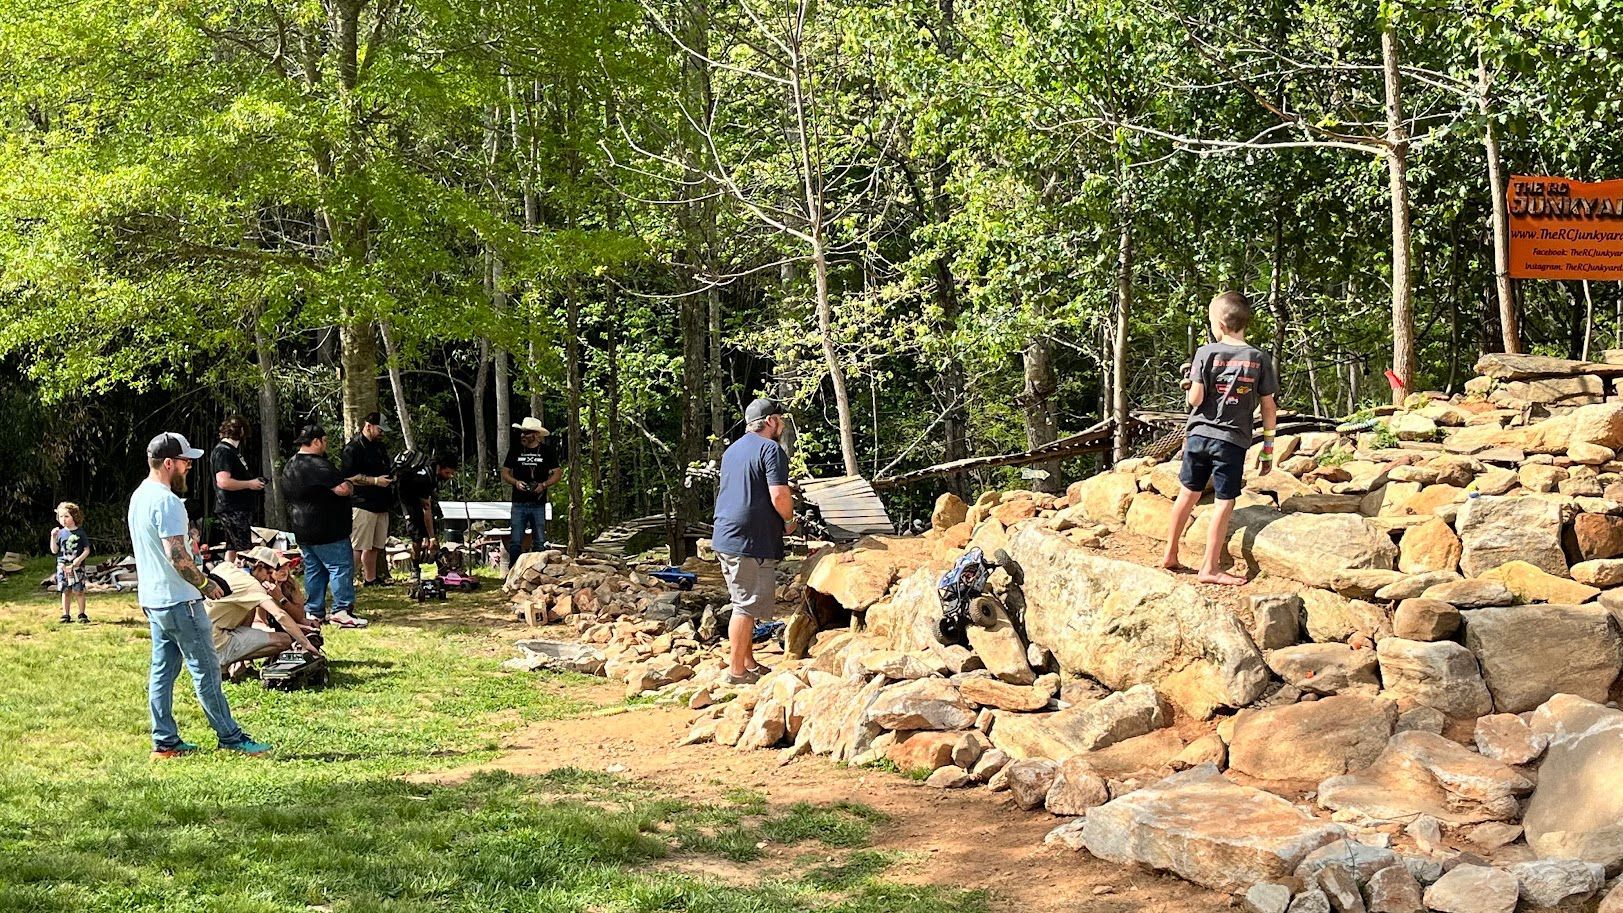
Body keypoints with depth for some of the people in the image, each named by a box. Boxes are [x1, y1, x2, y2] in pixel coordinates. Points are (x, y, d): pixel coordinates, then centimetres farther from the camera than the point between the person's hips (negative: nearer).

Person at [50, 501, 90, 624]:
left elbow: (87, 549, 1)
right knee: (66, 591, 5)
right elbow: (54, 551, 3)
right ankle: (66, 615, 10)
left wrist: (80, 558, -16)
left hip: (77, 567, -2)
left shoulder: (80, 533, -1)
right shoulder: (60, 533, 4)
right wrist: (53, 537, -9)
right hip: (63, 566, 2)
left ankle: (82, 614, 10)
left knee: (79, 590, 0)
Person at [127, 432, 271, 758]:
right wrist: (205, 583, -13)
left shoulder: (139, 497, 12)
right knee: (206, 669, -3)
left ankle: (164, 741, 14)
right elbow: (176, 555, -25)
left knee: (163, 669, 11)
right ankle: (230, 737, 3)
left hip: (152, 598, 10)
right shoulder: (166, 501, -20)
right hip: (178, 600, -10)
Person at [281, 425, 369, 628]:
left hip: (302, 530, 9)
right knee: (341, 567, -6)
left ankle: (314, 612, 14)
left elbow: (286, 497, 23)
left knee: (313, 569, 13)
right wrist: (350, 486, -4)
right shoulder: (318, 465, -18)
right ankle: (342, 611, -10)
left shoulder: (289, 467, 13)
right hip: (327, 531, -9)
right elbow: (343, 489, -26)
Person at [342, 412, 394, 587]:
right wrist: (375, 481, -18)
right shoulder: (353, 448, -8)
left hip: (381, 505, 8)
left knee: (374, 546, 13)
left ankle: (370, 579, 22)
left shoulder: (380, 447, 20)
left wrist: (390, 479, 14)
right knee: (358, 546, -12)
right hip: (362, 505, -8)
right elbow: (349, 477, -16)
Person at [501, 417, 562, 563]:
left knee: (540, 543, 3)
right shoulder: (515, 451, 8)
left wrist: (544, 485, -13)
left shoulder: (548, 451, 4)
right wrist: (516, 482, -9)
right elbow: (505, 473, 11)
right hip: (519, 503, 1)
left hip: (538, 503, -1)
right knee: (515, 542, -3)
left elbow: (557, 473, 4)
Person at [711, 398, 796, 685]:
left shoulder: (732, 450, 19)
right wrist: (789, 521, -2)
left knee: (744, 604, 17)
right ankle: (737, 671, 0)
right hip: (752, 543, -9)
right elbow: (779, 495, -20)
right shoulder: (771, 449, -10)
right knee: (747, 607, -4)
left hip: (725, 539, 9)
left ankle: (749, 663, 24)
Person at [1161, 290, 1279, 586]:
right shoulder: (1260, 358, -1)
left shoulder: (1206, 352, -5)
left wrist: (1189, 386, 12)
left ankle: (1170, 555, 25)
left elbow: (1196, 399, -11)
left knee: (1188, 493, 15)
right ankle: (1210, 567, 3)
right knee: (1225, 502, 3)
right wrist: (1268, 448, 7)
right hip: (1232, 440, -1)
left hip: (1198, 435, 1)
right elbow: (1268, 406, 1)